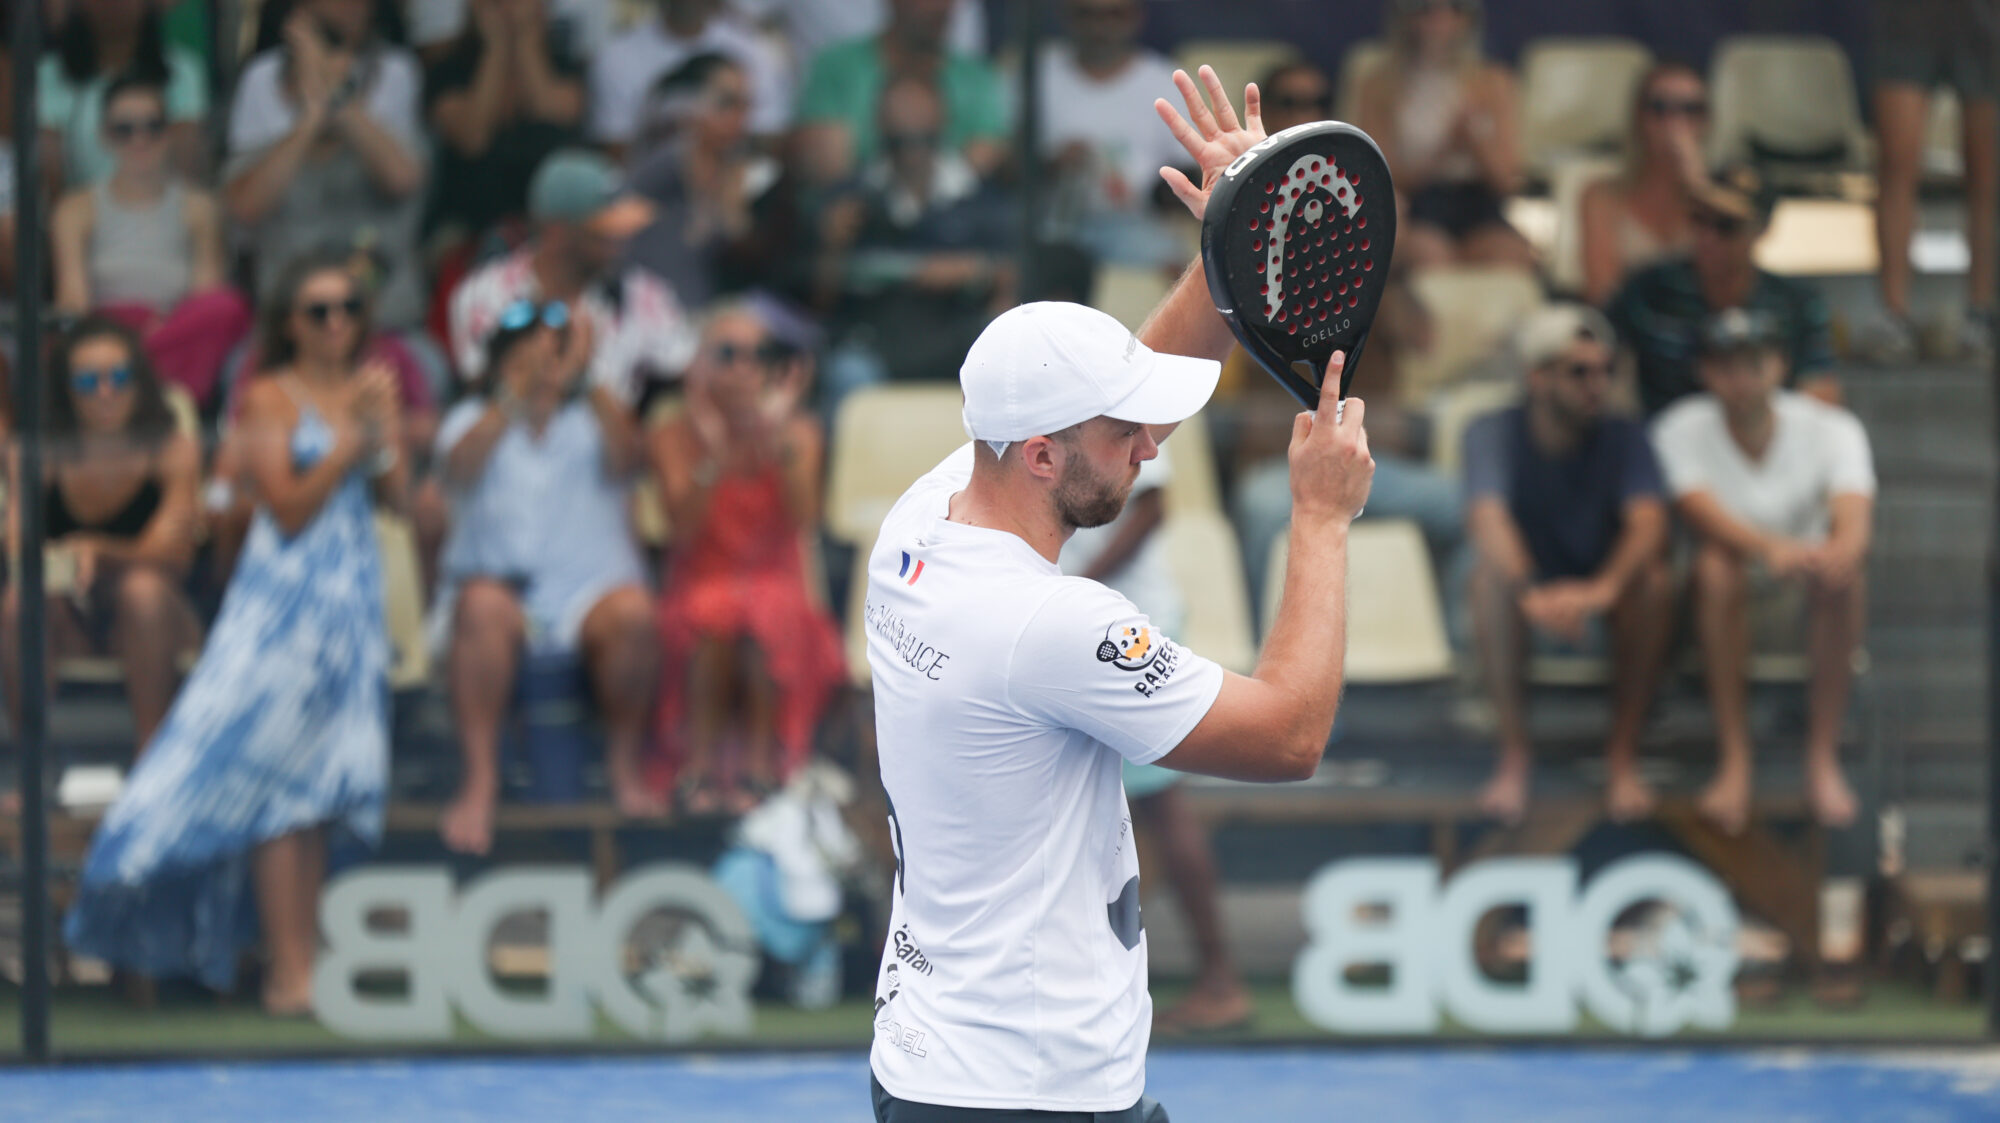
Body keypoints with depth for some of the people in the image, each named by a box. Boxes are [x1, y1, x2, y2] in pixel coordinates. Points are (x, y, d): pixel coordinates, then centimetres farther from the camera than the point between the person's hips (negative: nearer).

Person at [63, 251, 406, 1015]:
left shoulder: (369, 389, 11)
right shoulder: (270, 398, -5)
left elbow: (394, 493, 5)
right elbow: (288, 507, -12)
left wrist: (382, 430, -10)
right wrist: (351, 441, -15)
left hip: (352, 595, 6)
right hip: (286, 598, -6)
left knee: (316, 787, 7)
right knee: (277, 782, -8)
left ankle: (303, 962, 9)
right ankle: (288, 971, -9)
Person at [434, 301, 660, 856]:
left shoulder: (593, 420, 15)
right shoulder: (473, 420, 13)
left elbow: (625, 457, -8)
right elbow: (461, 464, -11)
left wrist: (586, 379, -21)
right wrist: (518, 394, -23)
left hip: (589, 589, 1)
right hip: (501, 581, -1)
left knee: (632, 610, -33)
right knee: (483, 605, -36)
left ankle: (625, 767, -13)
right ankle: (479, 781, -33)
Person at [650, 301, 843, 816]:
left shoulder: (800, 435, 0)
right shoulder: (675, 439, -2)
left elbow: (802, 521, -17)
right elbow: (684, 530, -16)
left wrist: (781, 441, -26)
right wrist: (713, 457, -29)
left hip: (776, 585, 0)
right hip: (700, 585, 0)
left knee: (766, 617, -35)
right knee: (713, 616, -36)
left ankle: (760, 760, -22)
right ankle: (701, 760, -23)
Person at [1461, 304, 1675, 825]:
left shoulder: (1623, 439, -6)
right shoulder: (1493, 435, -9)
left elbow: (1648, 523, -25)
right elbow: (1488, 521, -29)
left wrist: (1604, 587, -48)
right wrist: (1531, 593, -50)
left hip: (1604, 608, 1)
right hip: (1529, 615, -1)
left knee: (1654, 580, -31)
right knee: (1490, 574, -33)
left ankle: (1623, 756, -22)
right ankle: (1514, 751, -25)